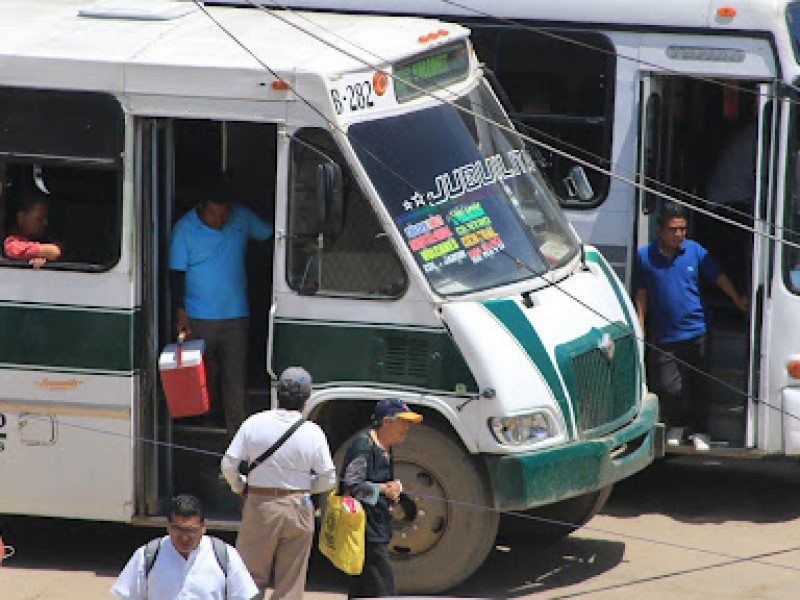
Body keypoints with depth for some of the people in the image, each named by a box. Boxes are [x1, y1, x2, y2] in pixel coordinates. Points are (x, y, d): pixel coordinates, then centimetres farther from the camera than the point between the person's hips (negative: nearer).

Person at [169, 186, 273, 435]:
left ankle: (237, 431, -1)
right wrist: (180, 311, -11)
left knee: (236, 375, -3)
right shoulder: (185, 228, -7)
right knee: (204, 375, 6)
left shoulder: (242, 218, 0)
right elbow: (176, 273, -5)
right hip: (199, 318, -1)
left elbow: (269, 235, 18)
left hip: (235, 315, 2)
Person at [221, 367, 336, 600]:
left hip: (259, 505, 0)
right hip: (298, 510, 0)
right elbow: (328, 480, -2)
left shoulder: (254, 424, -5)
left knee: (252, 577, 8)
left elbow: (228, 464, -4)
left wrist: (240, 488, 14)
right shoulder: (313, 432, -6)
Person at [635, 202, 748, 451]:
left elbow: (718, 277, 13)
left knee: (695, 384, 4)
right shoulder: (645, 256, -1)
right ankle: (675, 426, 25)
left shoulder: (694, 251, 0)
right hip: (662, 336, 0)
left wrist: (738, 300, 18)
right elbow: (641, 295, 4)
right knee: (667, 387, -1)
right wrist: (640, 330, 3)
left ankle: (699, 431, 20)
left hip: (694, 331, 0)